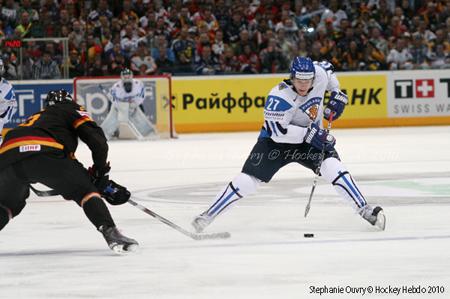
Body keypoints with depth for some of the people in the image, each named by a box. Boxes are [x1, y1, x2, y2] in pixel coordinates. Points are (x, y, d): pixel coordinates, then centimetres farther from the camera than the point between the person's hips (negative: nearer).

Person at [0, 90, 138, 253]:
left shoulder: (37, 117, 44)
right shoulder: (72, 111, 28)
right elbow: (96, 139, 9)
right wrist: (100, 171, 22)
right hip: (44, 152, -5)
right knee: (86, 192, 7)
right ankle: (110, 233, -14)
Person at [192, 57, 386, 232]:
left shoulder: (319, 74, -15)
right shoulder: (279, 97, -31)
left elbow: (327, 67, 11)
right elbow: (277, 131, -34)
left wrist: (336, 94, 3)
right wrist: (309, 134, -36)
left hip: (310, 137, 4)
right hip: (275, 140, -4)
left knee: (333, 167, -20)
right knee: (248, 180, -13)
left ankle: (365, 211, -13)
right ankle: (207, 216, -4)